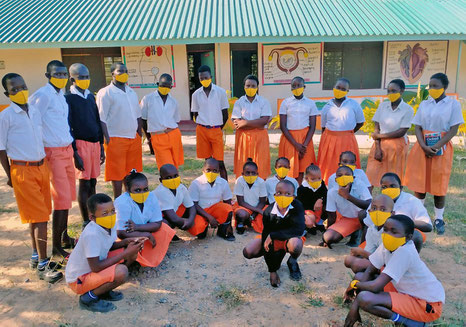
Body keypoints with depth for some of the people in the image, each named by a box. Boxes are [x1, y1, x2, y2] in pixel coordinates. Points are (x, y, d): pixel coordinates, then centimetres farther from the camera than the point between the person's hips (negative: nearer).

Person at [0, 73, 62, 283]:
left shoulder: (35, 111, 9)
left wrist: (43, 163, 16)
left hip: (41, 167, 6)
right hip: (22, 170, -6)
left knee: (38, 216, 13)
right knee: (40, 218, -7)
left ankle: (36, 257, 28)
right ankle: (42, 265, 2)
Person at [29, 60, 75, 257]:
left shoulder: (61, 95, 14)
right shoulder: (44, 94, -12)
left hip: (67, 150, 8)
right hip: (53, 153, -8)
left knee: (67, 196, 14)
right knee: (62, 199, -7)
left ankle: (64, 237, 27)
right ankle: (56, 246, 3)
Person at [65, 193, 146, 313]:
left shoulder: (109, 225, -6)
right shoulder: (91, 234, -31)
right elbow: (96, 267, -30)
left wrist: (127, 241, -10)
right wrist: (125, 253, -25)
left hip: (94, 269, 9)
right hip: (78, 280, -9)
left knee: (133, 253, 1)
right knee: (121, 271, -31)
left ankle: (104, 291, 8)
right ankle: (89, 298, -6)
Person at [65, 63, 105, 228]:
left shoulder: (91, 96, 14)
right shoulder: (68, 99, -6)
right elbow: (68, 128, -9)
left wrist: (101, 146, 15)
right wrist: (75, 152, -13)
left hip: (95, 143, 6)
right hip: (81, 144, -6)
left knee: (93, 182, 11)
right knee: (84, 183, -3)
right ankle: (86, 222, 6)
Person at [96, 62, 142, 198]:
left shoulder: (132, 92, 15)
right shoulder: (105, 93, -7)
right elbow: (101, 119, -11)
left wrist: (140, 135, 15)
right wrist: (107, 140, -16)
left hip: (134, 138, 6)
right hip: (116, 139, -6)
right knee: (117, 174, 2)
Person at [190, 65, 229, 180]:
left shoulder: (220, 92, -2)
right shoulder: (196, 94, 4)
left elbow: (225, 114, 3)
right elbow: (196, 114, 12)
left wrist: (219, 128, 9)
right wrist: (203, 128, 9)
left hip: (216, 130, -2)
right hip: (202, 130, 2)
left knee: (220, 162, -6)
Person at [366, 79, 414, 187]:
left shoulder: (408, 109, -6)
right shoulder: (383, 105, 4)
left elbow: (402, 132, -11)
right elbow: (376, 128, 1)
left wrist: (379, 135, -9)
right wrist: (377, 148, -8)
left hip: (397, 146, -3)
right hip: (380, 144, 3)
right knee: (371, 176, -2)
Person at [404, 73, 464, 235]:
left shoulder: (453, 104, 1)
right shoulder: (424, 104, 9)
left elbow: (453, 129, -6)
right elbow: (418, 127, 4)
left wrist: (436, 147, -16)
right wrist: (424, 146, -12)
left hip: (442, 148, -2)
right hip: (422, 147, 3)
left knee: (439, 185, 1)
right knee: (419, 182, 4)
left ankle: (439, 219, 13)